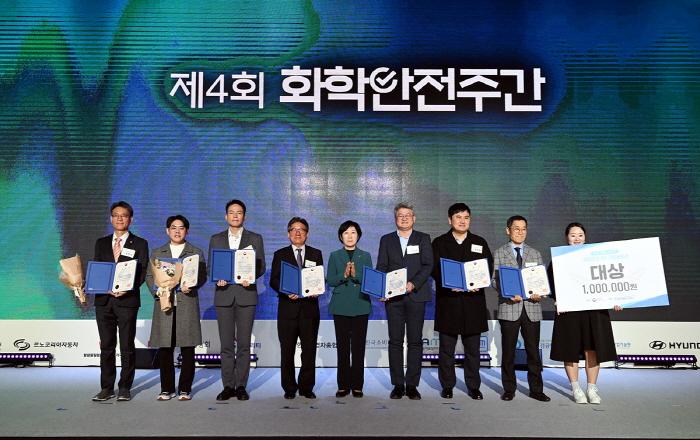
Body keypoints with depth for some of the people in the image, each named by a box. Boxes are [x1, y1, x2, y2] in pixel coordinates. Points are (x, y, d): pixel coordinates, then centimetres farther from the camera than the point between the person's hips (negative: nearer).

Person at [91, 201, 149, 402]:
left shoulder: (139, 244, 4)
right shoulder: (101, 243, 15)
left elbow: (142, 272, -2)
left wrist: (127, 288, -18)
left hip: (127, 300, -3)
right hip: (104, 300, 3)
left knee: (127, 347, 2)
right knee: (106, 346, 7)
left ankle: (125, 388, 12)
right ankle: (106, 388, 16)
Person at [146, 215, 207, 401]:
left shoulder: (196, 252, 12)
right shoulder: (157, 253, 17)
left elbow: (202, 276, 5)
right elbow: (149, 276, 11)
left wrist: (191, 286, -14)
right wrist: (158, 293, -7)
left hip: (187, 304, -1)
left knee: (187, 349, -1)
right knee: (164, 349, 2)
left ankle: (185, 389, 9)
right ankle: (167, 389, 13)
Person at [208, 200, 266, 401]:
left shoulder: (255, 239, 8)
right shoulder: (216, 239, 12)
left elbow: (261, 266, 4)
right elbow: (210, 266, 9)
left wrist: (251, 277, -15)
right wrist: (217, 278, -11)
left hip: (246, 294, -1)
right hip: (224, 295, 1)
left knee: (244, 344, 1)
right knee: (226, 344, 4)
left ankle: (241, 386, 9)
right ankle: (228, 386, 12)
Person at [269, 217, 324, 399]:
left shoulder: (316, 254, 13)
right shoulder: (280, 254, 9)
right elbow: (273, 281, 2)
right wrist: (287, 292, -15)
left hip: (309, 307, 1)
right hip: (288, 307, -1)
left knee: (309, 350, 2)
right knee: (287, 351, 3)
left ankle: (306, 387, 14)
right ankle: (289, 388, 14)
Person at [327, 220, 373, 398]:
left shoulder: (365, 256, 11)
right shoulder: (335, 256, 10)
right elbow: (330, 281, 2)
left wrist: (356, 275, -15)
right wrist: (344, 275, -15)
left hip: (360, 306, 0)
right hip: (341, 307, 0)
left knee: (358, 346, 0)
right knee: (342, 346, 1)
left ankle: (357, 385, 7)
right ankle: (343, 385, 9)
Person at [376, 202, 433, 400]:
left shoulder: (423, 239, 9)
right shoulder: (386, 240, 13)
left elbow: (428, 265, -1)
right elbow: (381, 267, 8)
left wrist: (413, 284, -16)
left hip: (416, 296, -1)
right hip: (393, 297, 1)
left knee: (415, 341, 1)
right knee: (395, 341, 2)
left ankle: (412, 385, 9)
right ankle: (398, 384, 10)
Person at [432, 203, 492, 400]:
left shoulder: (480, 243, 13)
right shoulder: (439, 243, 7)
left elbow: (489, 268, 6)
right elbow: (434, 269, -1)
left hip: (473, 301, 1)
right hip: (447, 301, -1)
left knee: (473, 348, 7)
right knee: (446, 348, 5)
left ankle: (473, 386, 17)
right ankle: (447, 386, 15)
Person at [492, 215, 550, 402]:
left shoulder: (535, 254, 15)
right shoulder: (499, 253, 5)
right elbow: (494, 280, 0)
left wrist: (539, 293, -8)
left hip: (531, 307, 2)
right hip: (509, 307, -2)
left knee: (533, 350, 5)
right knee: (508, 350, 5)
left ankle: (536, 389, 16)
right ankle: (509, 389, 16)